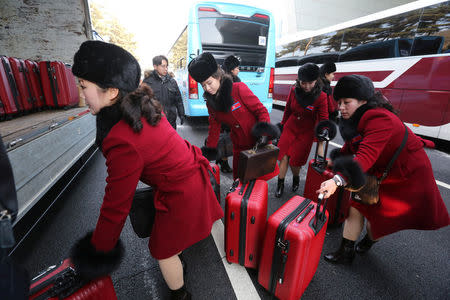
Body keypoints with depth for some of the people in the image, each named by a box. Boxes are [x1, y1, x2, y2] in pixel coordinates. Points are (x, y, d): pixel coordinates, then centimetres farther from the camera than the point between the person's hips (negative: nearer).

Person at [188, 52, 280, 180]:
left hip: (259, 141, -4)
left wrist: (264, 128, -30)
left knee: (262, 176, 5)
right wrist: (210, 149, 9)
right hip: (239, 147, 5)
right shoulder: (211, 102, 3)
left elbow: (261, 110, -12)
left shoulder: (239, 88, -14)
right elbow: (214, 126, 12)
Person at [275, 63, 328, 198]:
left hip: (306, 132, -2)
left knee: (295, 160, 1)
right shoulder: (294, 90, -6)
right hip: (290, 128, 3)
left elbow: (323, 119, -14)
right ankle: (280, 184, 16)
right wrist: (282, 125, 17)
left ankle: (296, 179, 34)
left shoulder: (321, 97, -14)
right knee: (283, 156, -1)